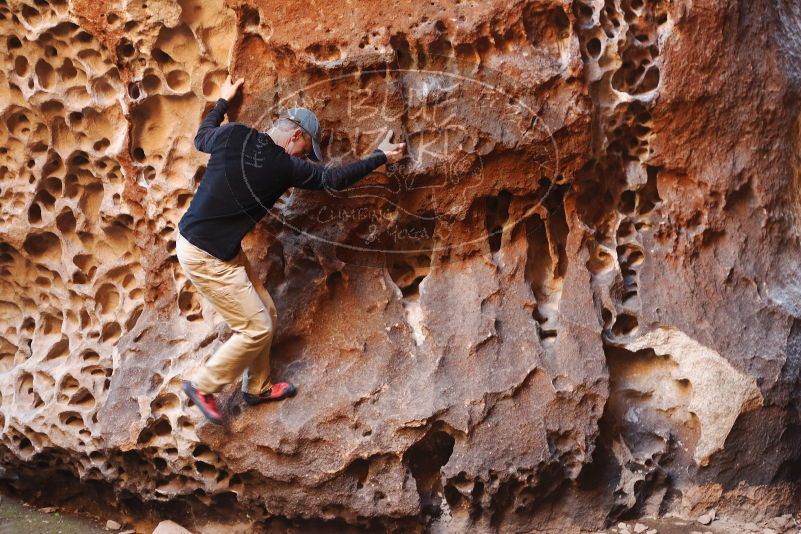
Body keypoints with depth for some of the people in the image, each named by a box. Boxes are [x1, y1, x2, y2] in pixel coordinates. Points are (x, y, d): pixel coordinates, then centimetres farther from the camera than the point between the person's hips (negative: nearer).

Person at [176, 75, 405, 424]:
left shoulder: (233, 135, -2)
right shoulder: (284, 167, -17)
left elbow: (201, 139, 21)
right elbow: (333, 179, -4)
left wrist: (223, 101, 34)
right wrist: (380, 157, 7)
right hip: (205, 256, -9)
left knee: (265, 313, 17)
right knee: (256, 329, 0)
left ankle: (258, 386, 32)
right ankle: (203, 386, 14)